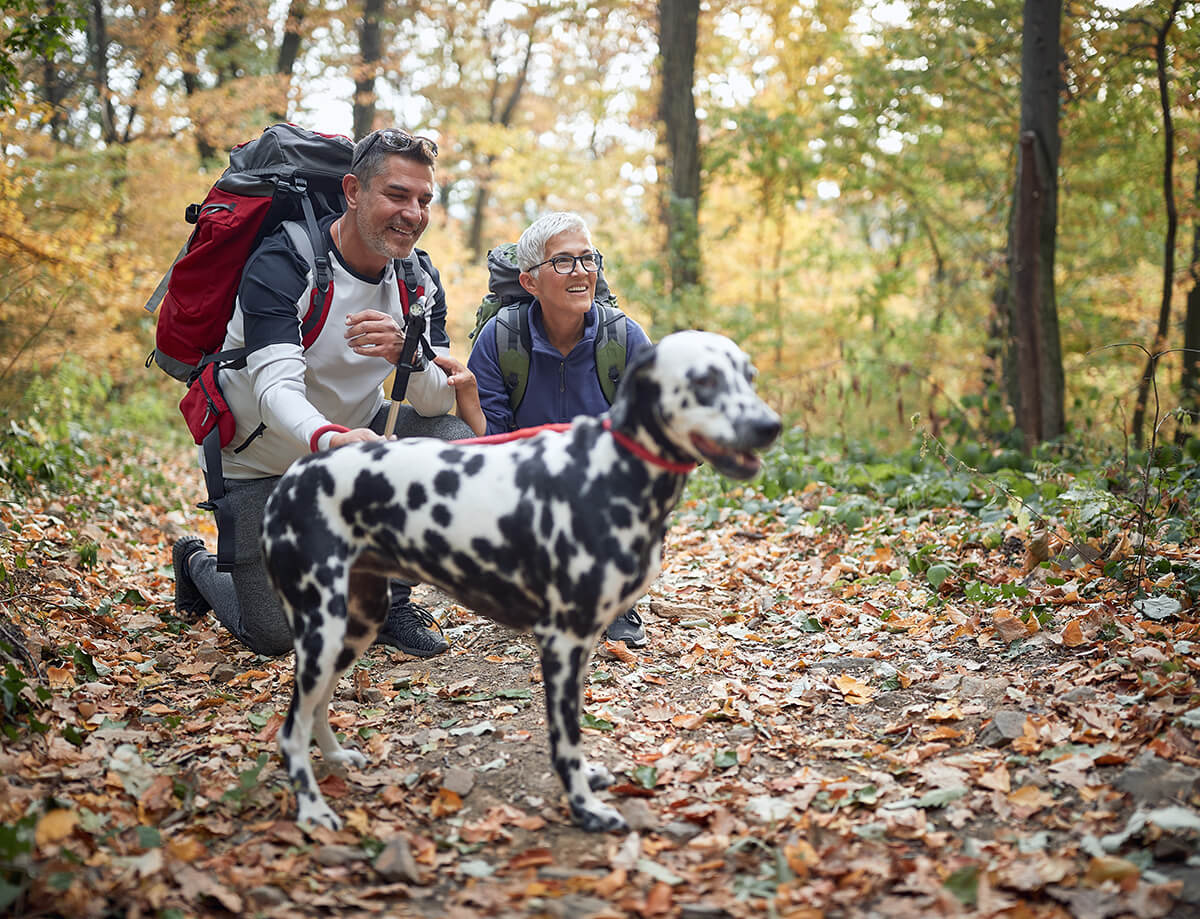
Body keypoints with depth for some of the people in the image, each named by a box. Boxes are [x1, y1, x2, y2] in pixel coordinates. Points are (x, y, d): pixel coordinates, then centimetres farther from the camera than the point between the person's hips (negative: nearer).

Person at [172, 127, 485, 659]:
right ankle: (198, 564, 31)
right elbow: (275, 387, -38)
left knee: (459, 444, -21)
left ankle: (388, 601, -3)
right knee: (272, 636, -4)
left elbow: (438, 401, -16)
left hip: (353, 431, 5)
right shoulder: (281, 265, -26)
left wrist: (409, 354, -39)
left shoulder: (419, 279, -9)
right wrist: (331, 439, -60)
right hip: (260, 458, -5)